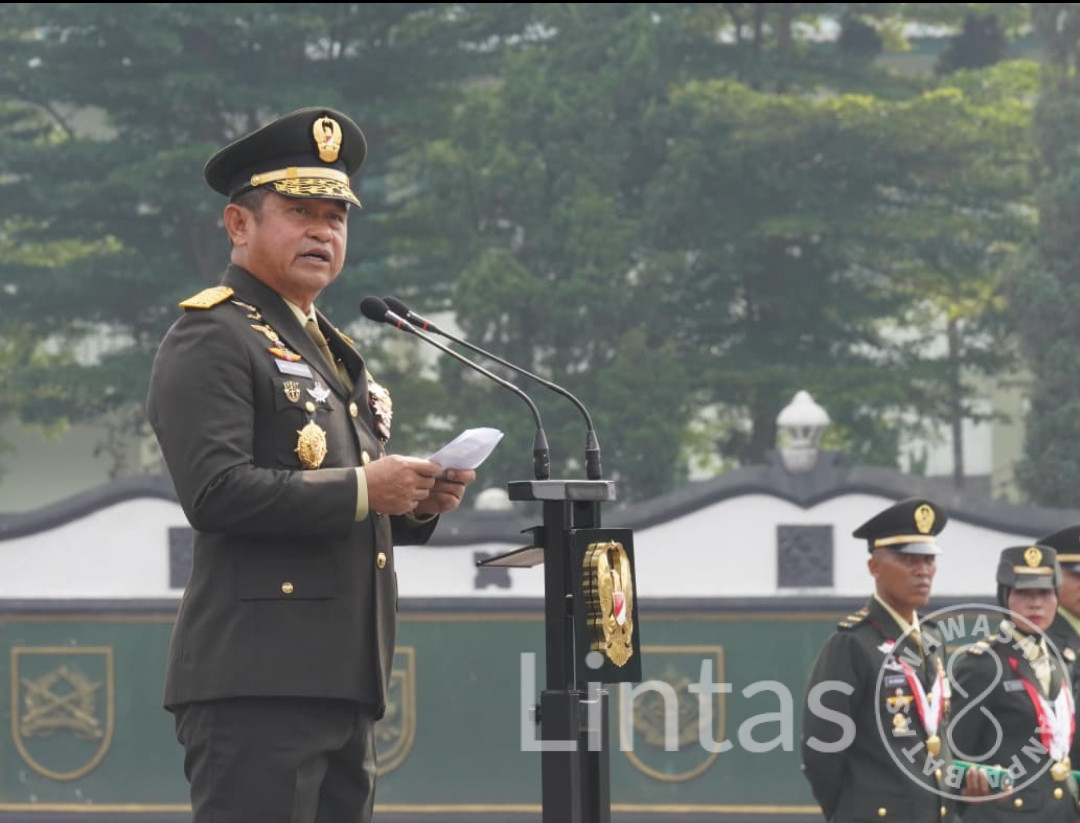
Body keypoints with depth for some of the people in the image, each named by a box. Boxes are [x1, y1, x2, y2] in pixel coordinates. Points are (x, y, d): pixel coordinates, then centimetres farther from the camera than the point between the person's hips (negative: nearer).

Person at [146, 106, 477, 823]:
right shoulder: (212, 340, -5)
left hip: (344, 685, 9)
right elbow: (215, 490, -19)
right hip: (257, 681, -9)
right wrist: (362, 490, -17)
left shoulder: (333, 351, 25)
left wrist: (417, 504, 10)